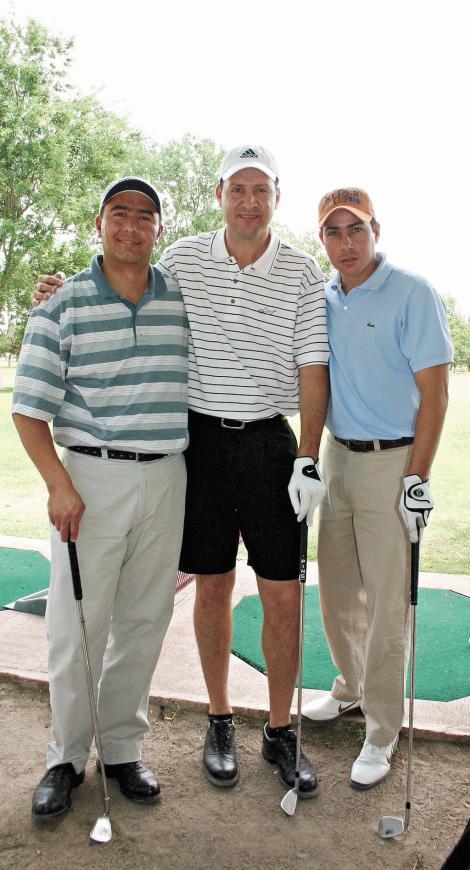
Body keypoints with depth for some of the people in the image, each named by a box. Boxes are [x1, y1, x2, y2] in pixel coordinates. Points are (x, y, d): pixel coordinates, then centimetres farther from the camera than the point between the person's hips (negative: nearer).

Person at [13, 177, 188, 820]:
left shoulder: (186, 300, 8)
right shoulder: (62, 308, -2)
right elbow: (30, 409, -4)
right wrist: (59, 485, -14)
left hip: (167, 478, 3)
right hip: (91, 478, -3)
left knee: (143, 622, 11)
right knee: (77, 626, 4)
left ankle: (122, 748, 29)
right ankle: (67, 758, 25)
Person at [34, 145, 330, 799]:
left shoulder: (301, 272, 1)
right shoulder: (181, 260, 4)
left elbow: (313, 367, -2)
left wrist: (308, 459, -9)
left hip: (270, 441, 0)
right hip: (200, 437, 1)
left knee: (283, 593, 2)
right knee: (213, 585, 9)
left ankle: (280, 731, 21)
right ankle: (220, 722, 27)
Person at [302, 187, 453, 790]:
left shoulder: (413, 294, -9)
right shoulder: (320, 300, 9)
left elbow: (433, 392, -12)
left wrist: (417, 478, -16)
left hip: (392, 462, -6)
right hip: (336, 455, 6)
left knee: (387, 603, 1)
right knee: (336, 590, 16)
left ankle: (381, 733, 17)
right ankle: (351, 687, 38)